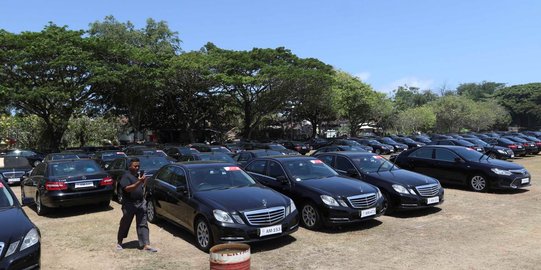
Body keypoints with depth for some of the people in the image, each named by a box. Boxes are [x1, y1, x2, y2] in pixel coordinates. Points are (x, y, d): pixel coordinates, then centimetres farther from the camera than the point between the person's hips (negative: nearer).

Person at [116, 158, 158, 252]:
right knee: (125, 224, 9)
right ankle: (119, 242, 29)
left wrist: (144, 181, 7)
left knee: (143, 224, 1)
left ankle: (146, 245, 0)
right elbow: (127, 189, -25)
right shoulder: (126, 176, -9)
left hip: (141, 203, 6)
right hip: (129, 204, -6)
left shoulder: (138, 175, 14)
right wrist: (139, 182, -31)